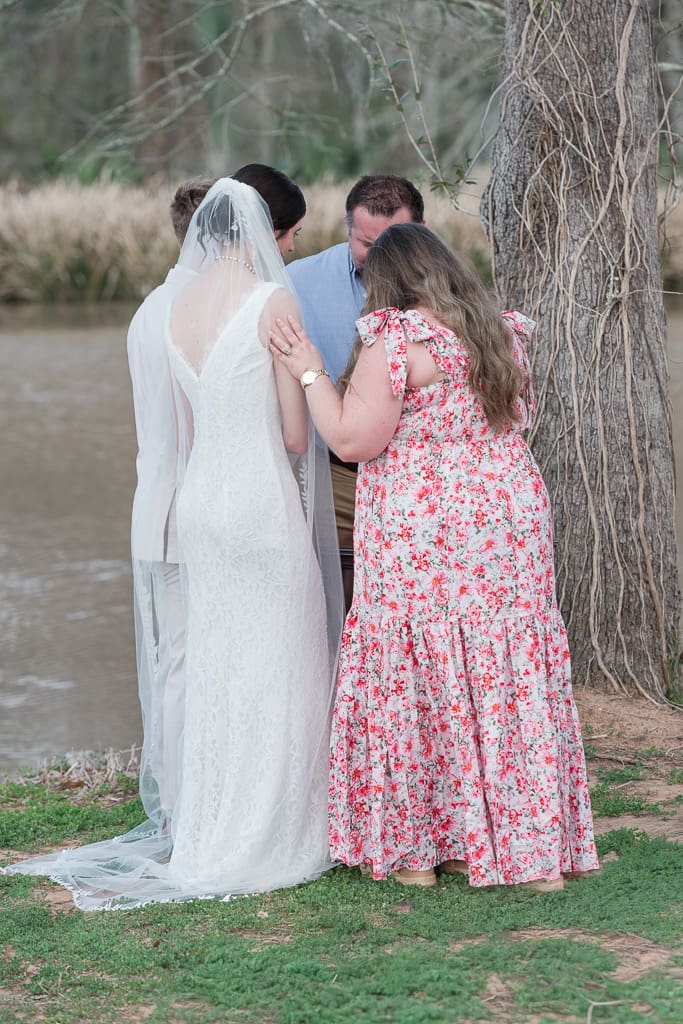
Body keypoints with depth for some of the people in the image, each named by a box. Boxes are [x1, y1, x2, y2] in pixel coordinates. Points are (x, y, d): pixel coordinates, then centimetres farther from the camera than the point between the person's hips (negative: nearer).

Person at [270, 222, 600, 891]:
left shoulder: (397, 341, -12)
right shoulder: (502, 334, 11)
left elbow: (352, 440, -13)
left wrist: (311, 372, -4)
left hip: (423, 541, -6)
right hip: (512, 523, 6)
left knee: (418, 685, 4)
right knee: (511, 684, 9)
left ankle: (417, 850, 11)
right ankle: (538, 848, 12)